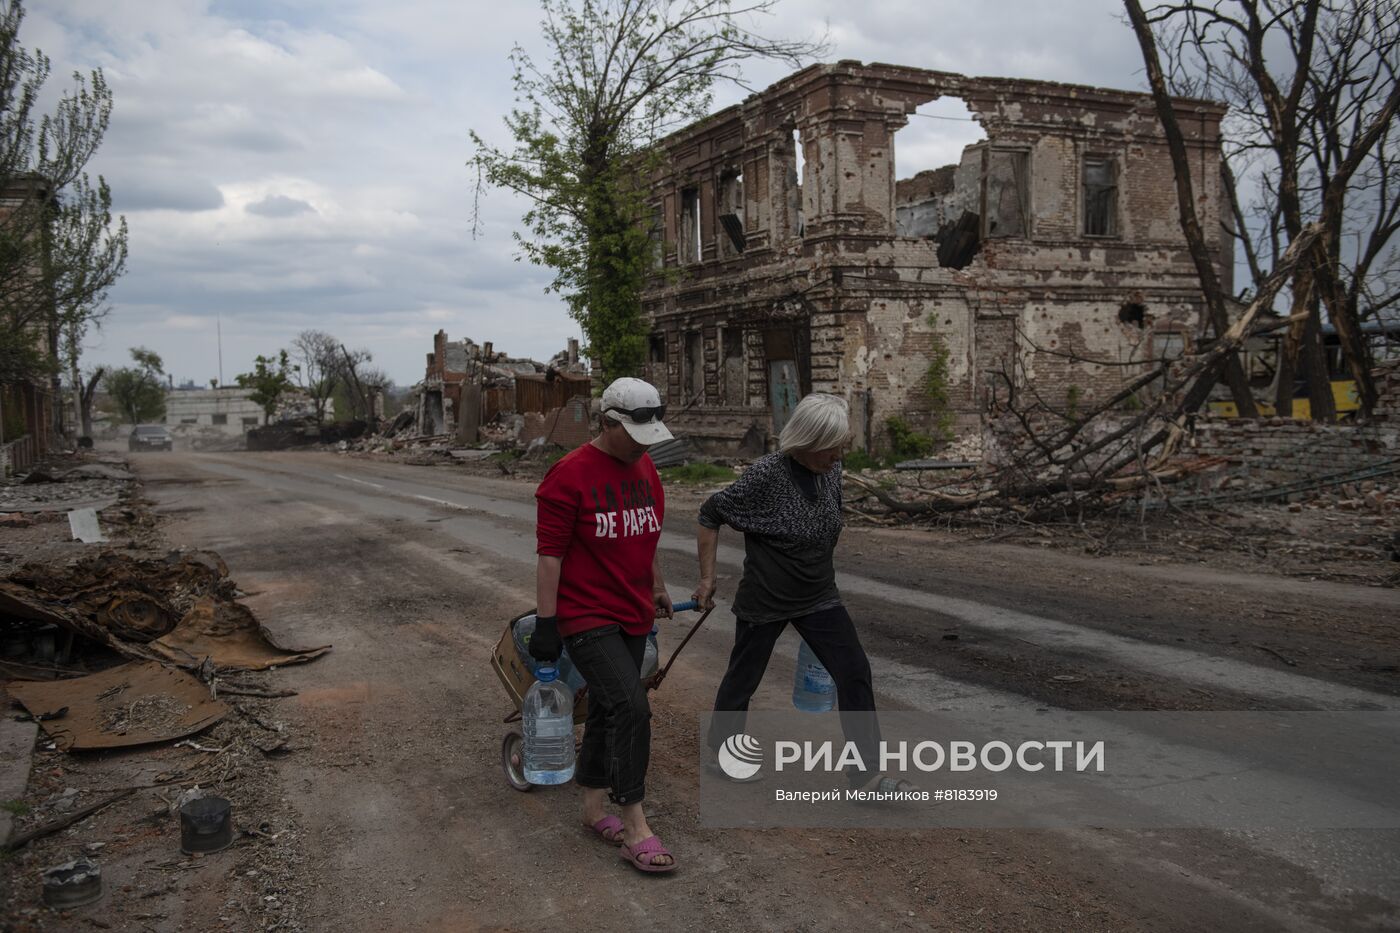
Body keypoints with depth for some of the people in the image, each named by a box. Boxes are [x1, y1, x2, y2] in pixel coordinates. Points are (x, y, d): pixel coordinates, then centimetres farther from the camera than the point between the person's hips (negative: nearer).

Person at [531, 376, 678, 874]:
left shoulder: (645, 468, 8)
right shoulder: (570, 475, -15)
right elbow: (550, 553, -15)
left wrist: (657, 588, 27)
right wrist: (546, 622, -16)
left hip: (632, 616, 7)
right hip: (586, 618, -7)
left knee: (606, 710, 15)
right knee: (630, 707, -18)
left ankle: (594, 807, 30)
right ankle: (635, 828, -9)